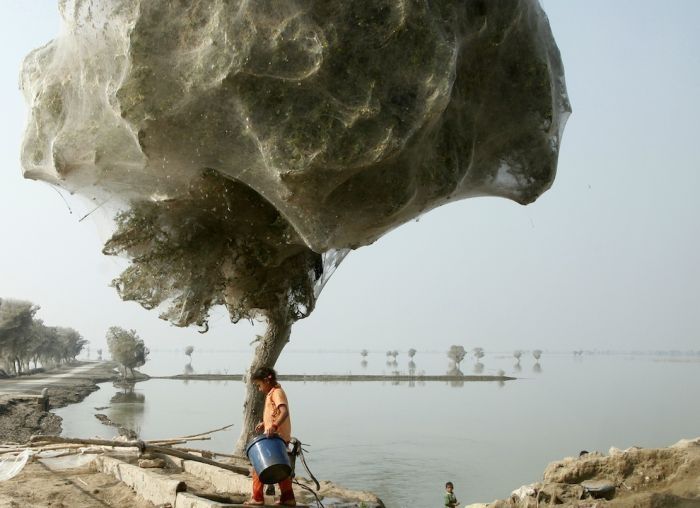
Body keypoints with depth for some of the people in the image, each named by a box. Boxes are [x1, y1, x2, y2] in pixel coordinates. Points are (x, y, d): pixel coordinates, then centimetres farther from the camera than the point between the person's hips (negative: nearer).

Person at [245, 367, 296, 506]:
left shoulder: (276, 393, -14)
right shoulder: (272, 393, 17)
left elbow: (284, 412, -29)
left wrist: (274, 426, -42)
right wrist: (264, 424, 12)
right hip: (281, 438, 10)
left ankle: (257, 498, 0)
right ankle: (288, 498, 19)